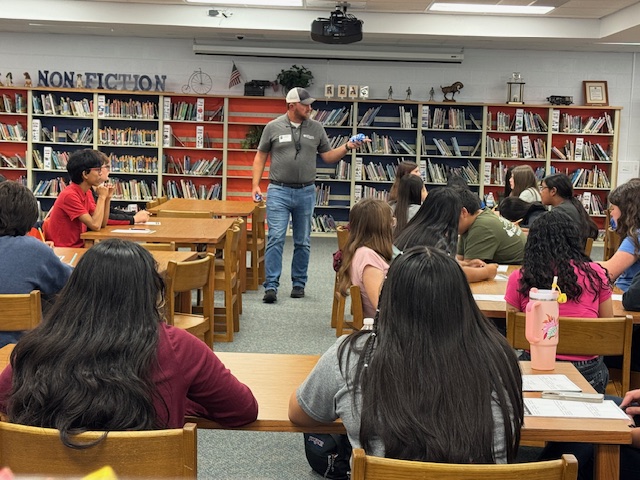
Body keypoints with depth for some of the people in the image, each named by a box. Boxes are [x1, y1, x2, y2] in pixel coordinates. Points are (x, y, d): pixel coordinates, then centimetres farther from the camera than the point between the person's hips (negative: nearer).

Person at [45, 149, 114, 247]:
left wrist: (107, 198, -2)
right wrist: (101, 197, -14)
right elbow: (95, 225, -22)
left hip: (78, 245, 8)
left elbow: (102, 223, 6)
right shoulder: (69, 195, -18)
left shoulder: (87, 193, 8)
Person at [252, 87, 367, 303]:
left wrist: (347, 147, -5)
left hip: (306, 192, 3)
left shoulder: (316, 128, 6)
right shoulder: (273, 127, 0)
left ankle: (299, 284, 20)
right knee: (275, 239, -8)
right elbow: (260, 157, 6)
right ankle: (271, 286, -6)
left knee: (303, 242, 9)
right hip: (279, 191, -2)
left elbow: (328, 156, 11)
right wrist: (255, 185, -3)